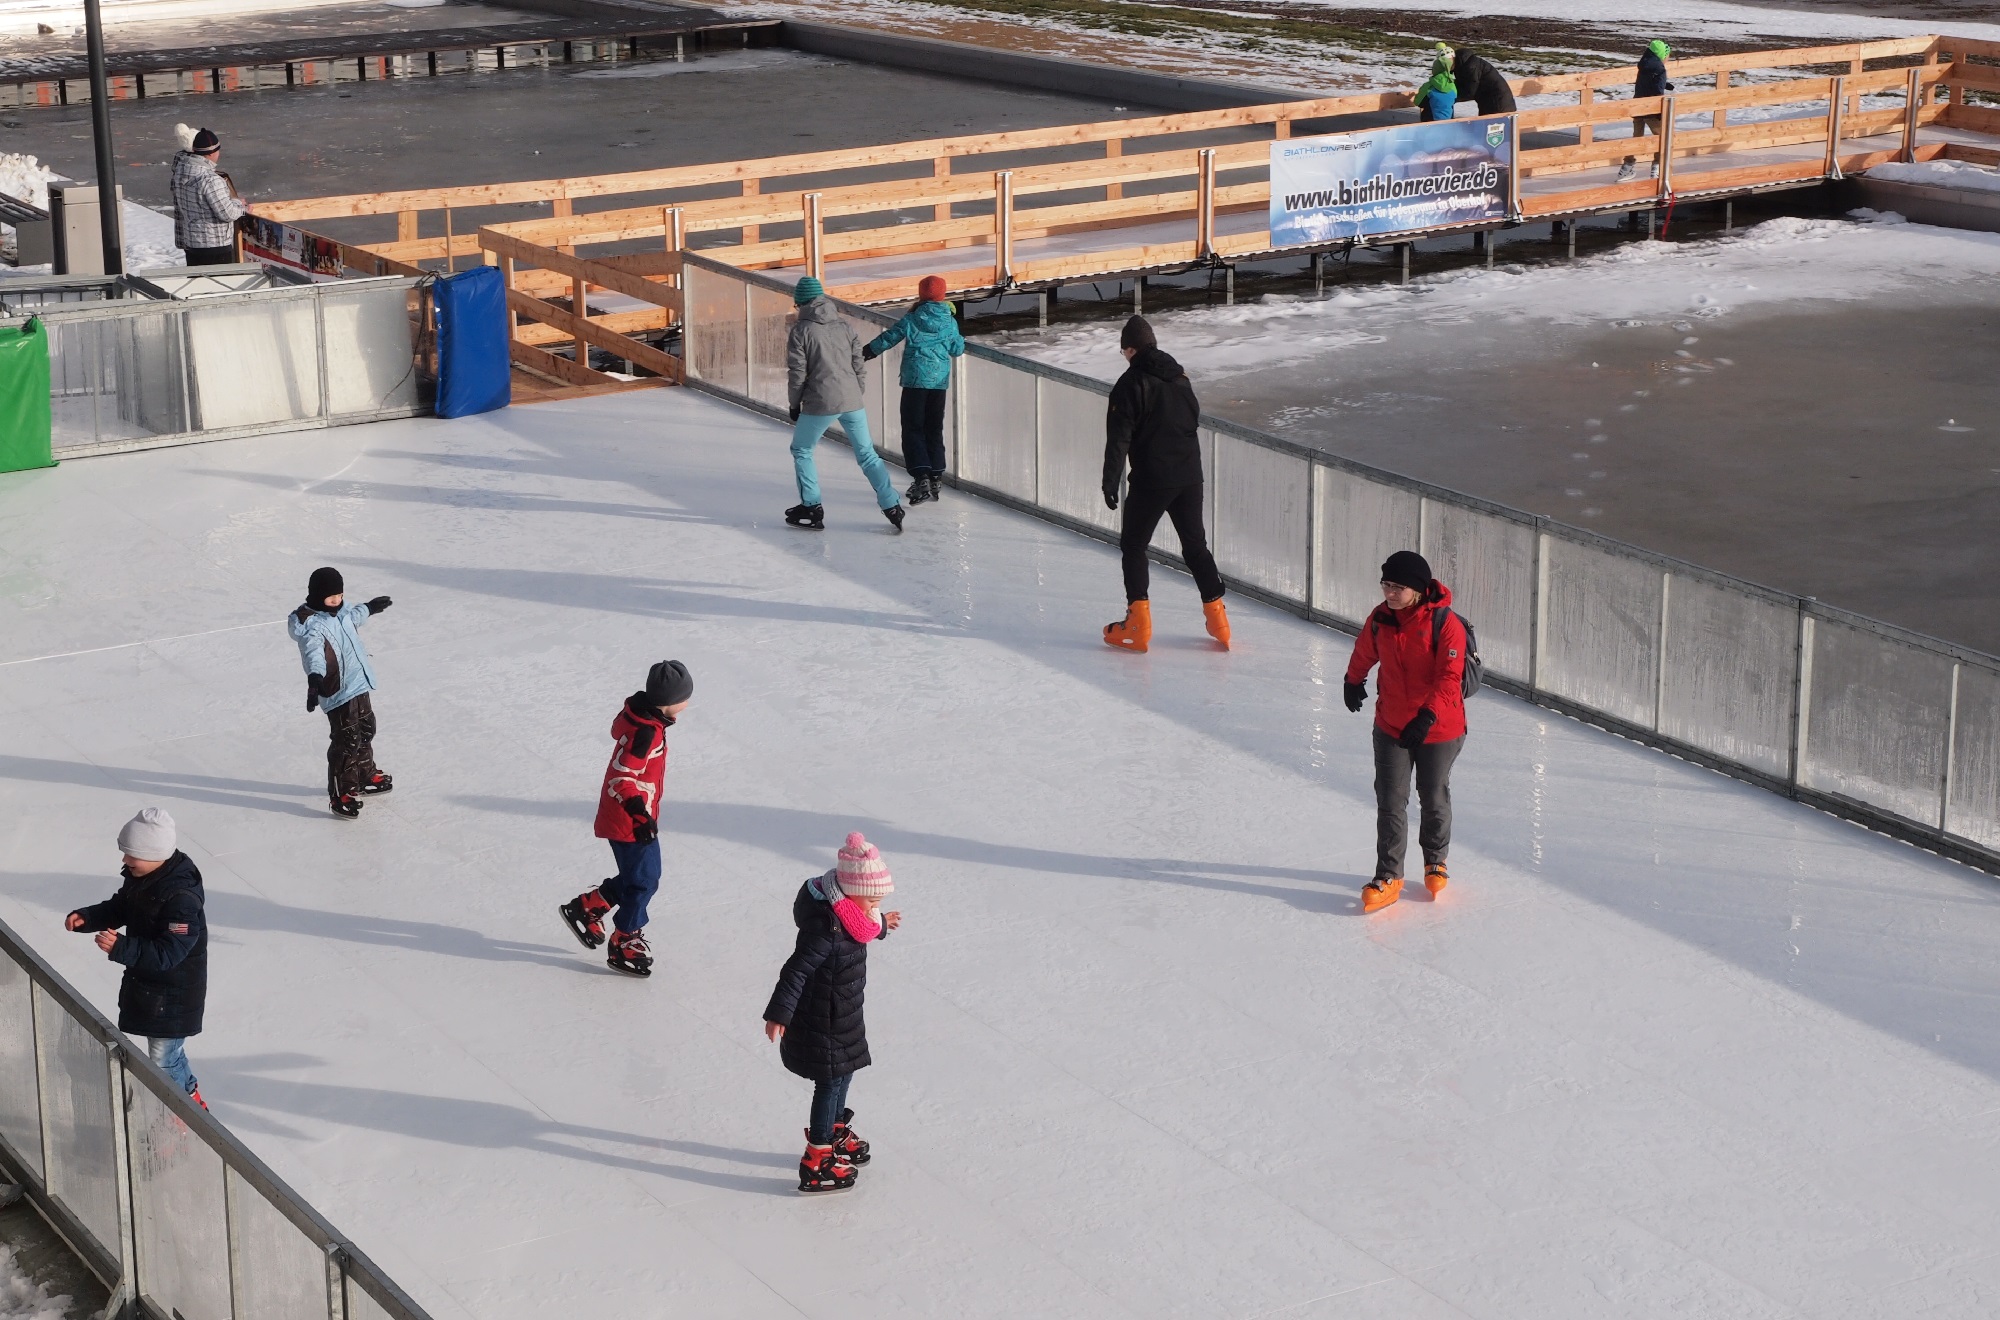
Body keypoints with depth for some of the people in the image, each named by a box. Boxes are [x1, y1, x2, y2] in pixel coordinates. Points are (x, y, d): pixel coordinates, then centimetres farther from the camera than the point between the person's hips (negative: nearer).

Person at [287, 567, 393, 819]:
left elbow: (353, 616, 29)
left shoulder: (340, 612, 4)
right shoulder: (312, 626, -24)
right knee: (346, 742, -7)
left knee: (365, 731, 24)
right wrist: (315, 678, -60)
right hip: (339, 693, -10)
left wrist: (369, 608, 49)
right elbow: (313, 652, -42)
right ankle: (340, 795, 4)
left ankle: (365, 777, 44)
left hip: (359, 685, 10)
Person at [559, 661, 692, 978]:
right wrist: (639, 812, -44)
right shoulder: (645, 732, -29)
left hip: (638, 817, 10)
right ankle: (624, 946, 16)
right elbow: (621, 777, -32)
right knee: (642, 882, 2)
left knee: (644, 877, 20)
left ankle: (586, 907, 32)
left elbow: (619, 729, 21)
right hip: (629, 821, -10)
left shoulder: (639, 714, -1)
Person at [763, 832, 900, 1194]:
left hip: (843, 1016, 10)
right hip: (823, 1024, -10)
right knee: (831, 1081, 1)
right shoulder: (826, 926, -32)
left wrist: (881, 924, 39)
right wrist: (779, 1013, -38)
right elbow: (796, 970, -34)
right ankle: (817, 1160, 12)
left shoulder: (845, 912, -3)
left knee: (844, 1072, 25)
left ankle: (836, 1132, 47)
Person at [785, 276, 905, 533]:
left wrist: (795, 405, 6)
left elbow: (797, 374, -6)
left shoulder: (800, 332, -6)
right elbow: (860, 365, 9)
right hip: (851, 400, 4)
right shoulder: (844, 326, 7)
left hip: (820, 404, -4)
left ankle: (812, 507, 13)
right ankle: (892, 507, 5)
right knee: (867, 453, 12)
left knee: (801, 450, 16)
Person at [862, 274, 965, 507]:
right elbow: (957, 349, 11)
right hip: (940, 380, 4)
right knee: (934, 429, 13)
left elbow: (888, 338, 0)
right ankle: (934, 479, 15)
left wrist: (865, 353, 12)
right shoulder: (950, 321, 2)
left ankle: (921, 477, -17)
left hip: (915, 379, -4)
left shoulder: (913, 319, -6)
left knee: (913, 428, -1)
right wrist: (960, 339, 32)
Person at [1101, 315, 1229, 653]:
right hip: (1189, 475, 6)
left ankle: (1138, 623, 1)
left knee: (1133, 545, 6)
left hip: (1151, 479, -6)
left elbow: (1119, 438, -16)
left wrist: (1110, 482, -14)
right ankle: (1216, 615, 15)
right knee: (1195, 544, 17)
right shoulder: (1179, 376, 10)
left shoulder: (1131, 383, -11)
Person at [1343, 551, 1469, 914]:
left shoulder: (1445, 624, -22)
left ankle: (1435, 862, 38)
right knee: (1390, 802, 1)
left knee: (1434, 799, 15)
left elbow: (1449, 678, -26)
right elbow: (1364, 652, 16)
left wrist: (1428, 715, -37)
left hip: (1439, 728, -3)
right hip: (1390, 727, 3)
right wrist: (1353, 681, 33)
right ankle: (1388, 876, 8)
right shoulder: (1380, 619, -6)